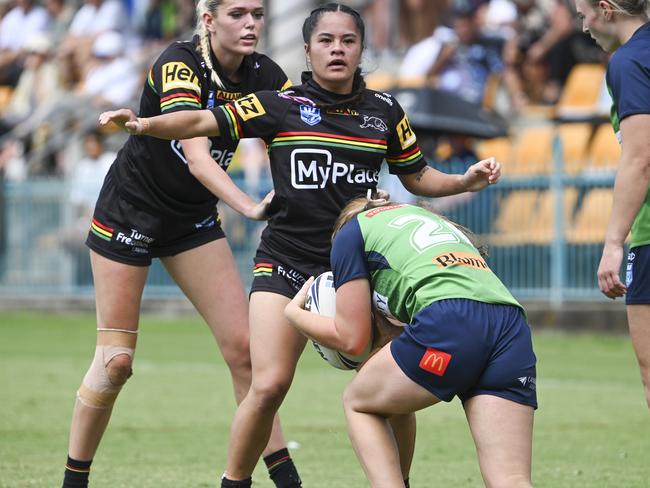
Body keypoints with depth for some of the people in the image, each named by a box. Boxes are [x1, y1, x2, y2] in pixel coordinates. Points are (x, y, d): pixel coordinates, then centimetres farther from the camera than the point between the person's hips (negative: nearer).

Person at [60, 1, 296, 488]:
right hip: (129, 209, -5)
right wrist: (249, 207, -51)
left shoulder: (265, 76, -8)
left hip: (194, 219, 5)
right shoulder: (179, 65, -26)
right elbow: (196, 154, -37)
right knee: (116, 360, -2)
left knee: (244, 347, -4)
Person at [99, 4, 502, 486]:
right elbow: (202, 122, -9)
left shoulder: (385, 111, 6)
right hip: (286, 262, -2)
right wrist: (143, 123, -24)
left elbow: (418, 177, 17)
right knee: (268, 387, -16)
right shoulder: (281, 104, -2)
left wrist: (466, 180, -1)